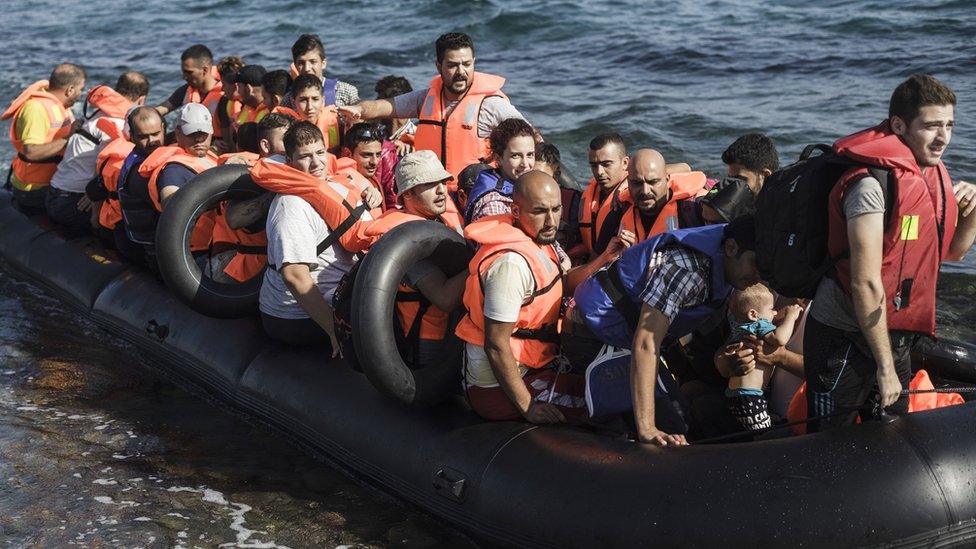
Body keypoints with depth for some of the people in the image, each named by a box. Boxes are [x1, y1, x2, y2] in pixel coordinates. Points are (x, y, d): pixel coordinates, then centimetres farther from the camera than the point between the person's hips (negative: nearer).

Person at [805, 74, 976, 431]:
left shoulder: (934, 175, 4)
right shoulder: (873, 185, -23)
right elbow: (866, 284, -25)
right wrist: (885, 366, -22)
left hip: (895, 332, 8)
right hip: (844, 338, -8)